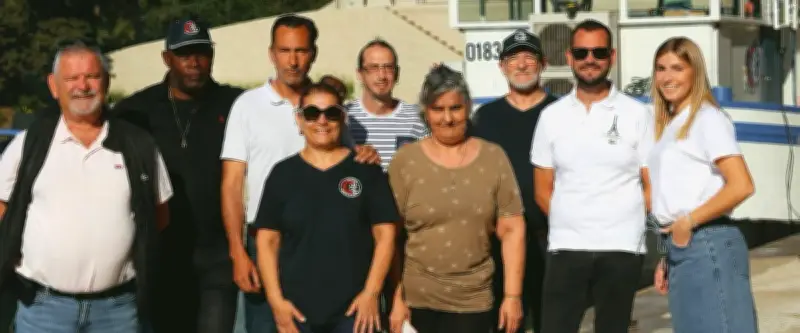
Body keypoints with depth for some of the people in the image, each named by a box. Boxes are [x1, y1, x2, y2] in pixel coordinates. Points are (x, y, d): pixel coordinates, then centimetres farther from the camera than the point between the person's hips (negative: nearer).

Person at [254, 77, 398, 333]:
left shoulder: (366, 170, 4)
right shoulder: (283, 174, 7)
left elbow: (385, 234, 2)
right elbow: (267, 239, 6)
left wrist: (371, 292, -7)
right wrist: (276, 299, -3)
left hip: (354, 308, -1)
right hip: (296, 309, 1)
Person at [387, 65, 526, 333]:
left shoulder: (493, 158, 2)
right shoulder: (405, 161, -1)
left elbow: (512, 230, 2)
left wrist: (513, 295, -2)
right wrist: (396, 298, -4)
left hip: (473, 301, 1)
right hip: (416, 300, -1)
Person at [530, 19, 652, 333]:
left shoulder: (636, 115, 2)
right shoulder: (552, 116, 8)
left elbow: (652, 186, 3)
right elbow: (542, 189, 11)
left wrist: (625, 224, -3)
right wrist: (570, 223, 1)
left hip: (621, 250, -1)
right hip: (566, 249, 1)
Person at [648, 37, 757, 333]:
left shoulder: (708, 118, -6)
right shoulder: (669, 125, 17)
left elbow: (742, 186, -16)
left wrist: (688, 222, -12)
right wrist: (667, 257, 10)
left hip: (708, 247, -8)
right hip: (680, 247, 8)